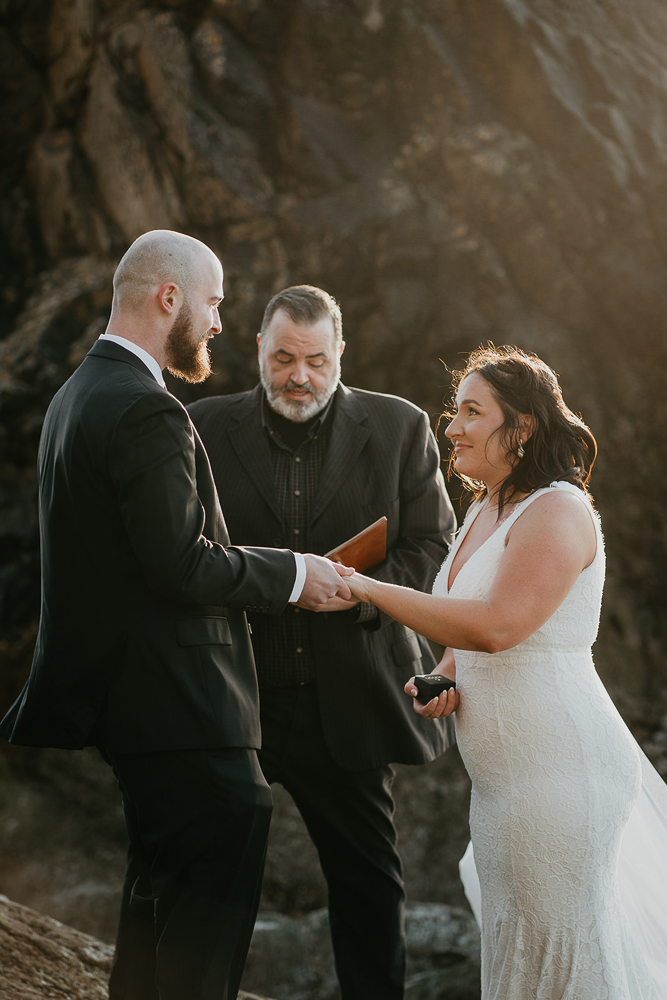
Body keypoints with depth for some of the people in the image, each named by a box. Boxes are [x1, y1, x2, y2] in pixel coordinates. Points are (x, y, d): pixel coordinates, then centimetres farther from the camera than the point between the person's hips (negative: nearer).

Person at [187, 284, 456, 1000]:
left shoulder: (399, 429, 2)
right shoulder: (206, 428, 2)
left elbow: (435, 550, 1)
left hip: (347, 697, 0)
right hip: (233, 697, 0)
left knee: (369, 878, 11)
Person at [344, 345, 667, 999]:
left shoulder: (558, 510, -14)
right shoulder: (483, 511, 15)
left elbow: (496, 625, -26)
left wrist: (372, 589, -18)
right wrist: (441, 681, 3)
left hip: (560, 767, -10)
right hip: (498, 775, 10)